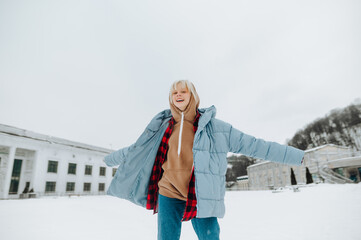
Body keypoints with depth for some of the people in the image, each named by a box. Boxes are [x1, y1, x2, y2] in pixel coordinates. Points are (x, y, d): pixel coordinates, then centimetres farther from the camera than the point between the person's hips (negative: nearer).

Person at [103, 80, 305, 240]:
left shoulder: (215, 127, -2)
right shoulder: (163, 127, 4)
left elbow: (252, 145, -1)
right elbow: (137, 149, 18)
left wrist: (296, 155, 0)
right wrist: (112, 158, 30)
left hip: (202, 199, -1)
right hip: (169, 196, 2)